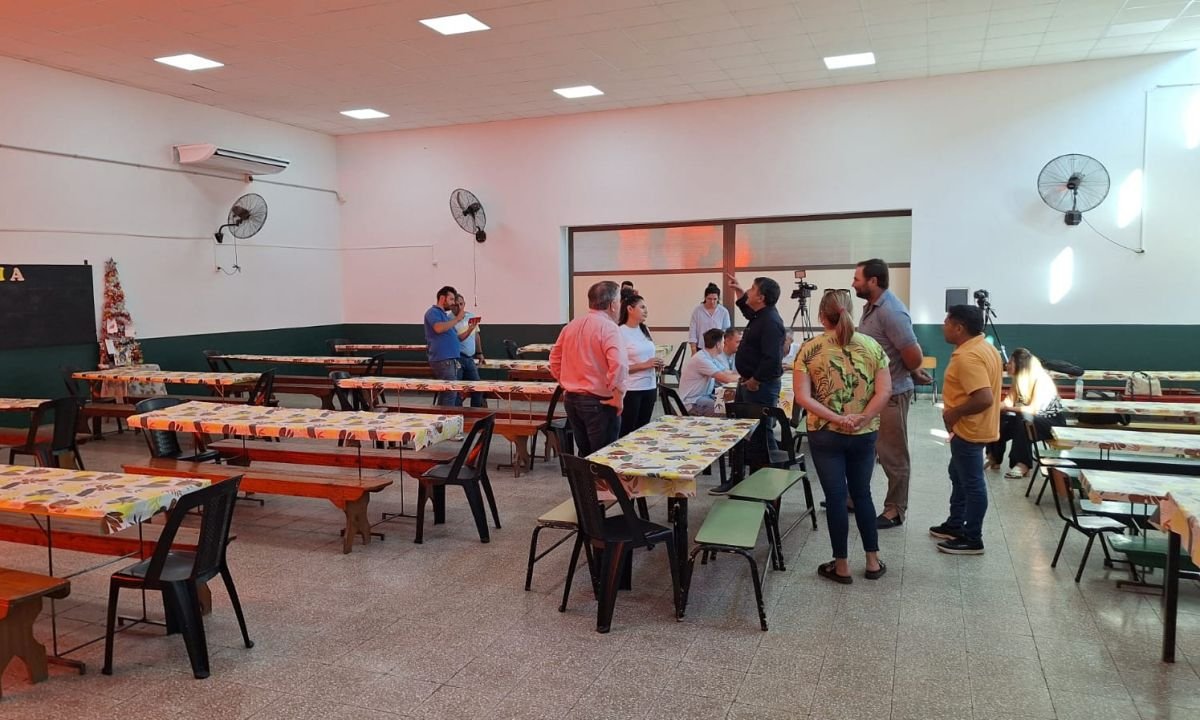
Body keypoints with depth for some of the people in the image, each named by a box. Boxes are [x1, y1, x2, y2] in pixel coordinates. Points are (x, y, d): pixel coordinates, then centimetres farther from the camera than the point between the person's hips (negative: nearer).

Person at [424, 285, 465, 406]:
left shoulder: (444, 314, 22)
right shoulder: (433, 312, -5)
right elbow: (439, 328, -25)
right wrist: (457, 319, -16)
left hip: (449, 359, 10)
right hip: (443, 360, -10)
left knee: (443, 394, 11)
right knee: (449, 394, -13)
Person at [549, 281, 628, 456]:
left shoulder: (572, 325, 9)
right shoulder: (608, 327, -15)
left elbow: (555, 359, 16)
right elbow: (618, 364, -28)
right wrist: (618, 396, -18)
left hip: (571, 398, 8)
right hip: (599, 402, -8)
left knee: (584, 454, 17)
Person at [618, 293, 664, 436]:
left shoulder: (645, 330, 10)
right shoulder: (620, 332, -12)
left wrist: (656, 365, 1)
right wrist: (644, 365, -18)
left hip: (649, 387, 7)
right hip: (631, 389, -7)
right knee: (628, 431, -1)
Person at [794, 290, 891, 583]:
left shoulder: (809, 349, -7)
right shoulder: (872, 346, -1)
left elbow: (803, 397, -14)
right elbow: (884, 392, -9)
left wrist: (836, 419, -15)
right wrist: (861, 419, -12)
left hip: (826, 436, -2)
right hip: (864, 435, 3)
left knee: (836, 498, 6)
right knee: (862, 494, 17)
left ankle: (841, 566, 17)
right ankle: (873, 562, 25)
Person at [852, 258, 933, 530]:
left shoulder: (891, 311, -22)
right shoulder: (871, 306, 8)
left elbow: (913, 355, -24)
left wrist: (914, 374, -5)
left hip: (891, 394, -9)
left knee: (892, 454, 3)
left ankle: (895, 511, 15)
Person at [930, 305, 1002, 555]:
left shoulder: (967, 357, -25)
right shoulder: (984, 347, 8)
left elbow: (984, 398, -33)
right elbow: (984, 392, 16)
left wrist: (955, 412, -20)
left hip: (969, 430, -11)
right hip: (972, 427, 11)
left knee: (972, 482, 0)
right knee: (959, 476, 22)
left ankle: (972, 539, 11)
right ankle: (955, 525, 34)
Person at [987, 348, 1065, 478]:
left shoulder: (1041, 380, -21)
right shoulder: (1018, 380, 2)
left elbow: (1033, 410, -29)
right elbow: (1007, 404, -8)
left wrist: (1007, 408, -27)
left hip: (1053, 423, -7)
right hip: (1029, 421, 7)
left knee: (1023, 420, -35)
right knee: (999, 420, -13)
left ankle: (1023, 465, -33)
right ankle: (994, 459, -5)